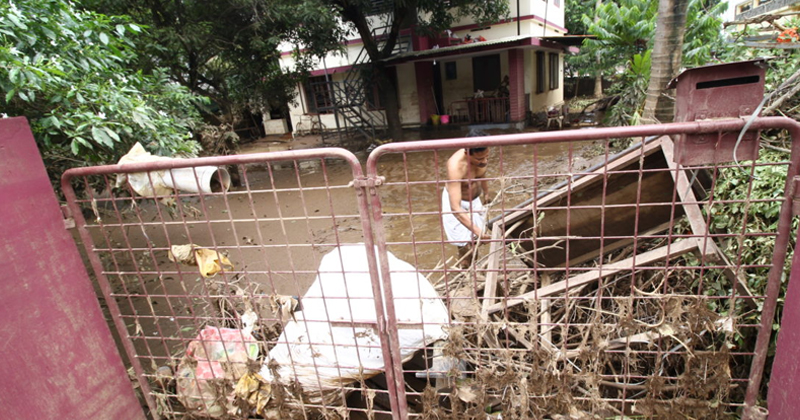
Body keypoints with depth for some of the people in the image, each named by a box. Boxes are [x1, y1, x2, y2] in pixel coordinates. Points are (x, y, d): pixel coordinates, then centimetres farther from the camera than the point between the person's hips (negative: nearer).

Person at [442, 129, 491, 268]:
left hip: (475, 199, 6)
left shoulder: (481, 156, -21)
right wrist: (477, 231, -52)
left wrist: (486, 193, 22)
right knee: (465, 243, -10)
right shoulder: (456, 166, -41)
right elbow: (455, 208, -46)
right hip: (456, 201, -6)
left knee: (476, 240, 11)